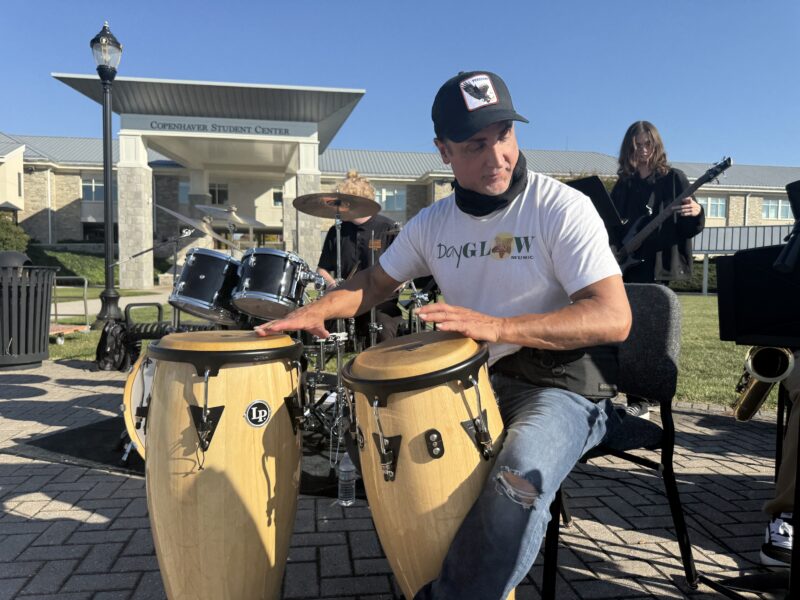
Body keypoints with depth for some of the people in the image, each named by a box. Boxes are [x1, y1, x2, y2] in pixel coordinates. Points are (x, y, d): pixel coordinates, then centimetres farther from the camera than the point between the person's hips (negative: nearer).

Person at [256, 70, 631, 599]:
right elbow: (376, 283, 16)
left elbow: (614, 318, -21)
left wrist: (497, 327, -34)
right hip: (474, 382, 6)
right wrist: (318, 308, -5)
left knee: (516, 484, -34)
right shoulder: (434, 223, 5)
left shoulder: (562, 208, -12)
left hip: (559, 384, -5)